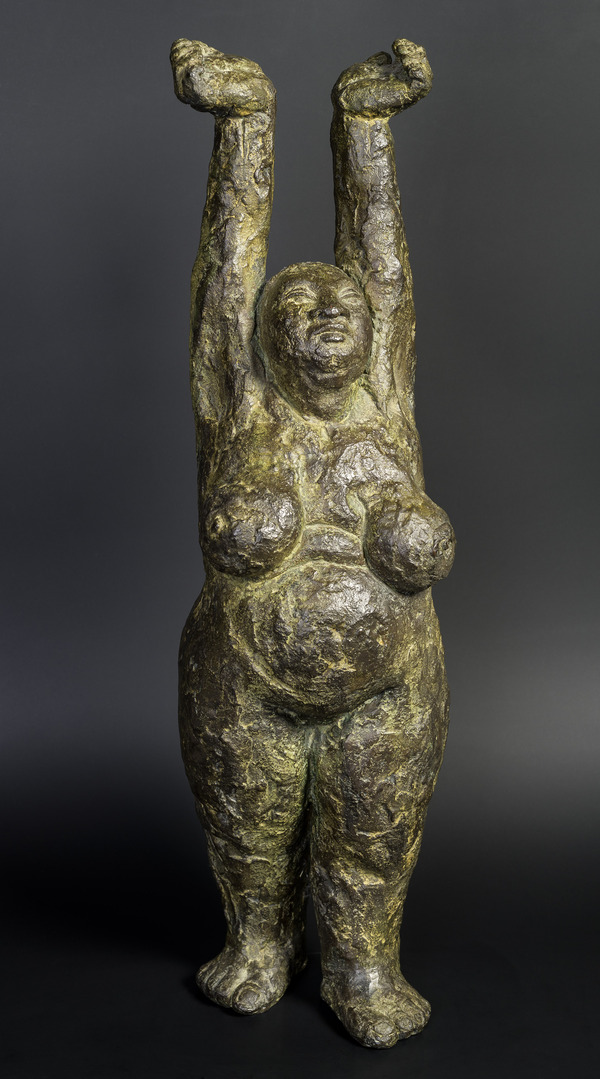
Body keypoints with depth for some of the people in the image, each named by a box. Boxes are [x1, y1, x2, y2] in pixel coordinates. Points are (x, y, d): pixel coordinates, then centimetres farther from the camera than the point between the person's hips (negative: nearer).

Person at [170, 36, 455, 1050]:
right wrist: (241, 117, -5)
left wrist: (365, 114, 2)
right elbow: (232, 251, -6)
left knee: (373, 856, 16)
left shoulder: (381, 393, -4)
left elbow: (376, 253, -2)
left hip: (386, 701, 1)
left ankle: (365, 972, 40)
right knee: (250, 842, 19)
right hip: (248, 696, 0)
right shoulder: (236, 396, -8)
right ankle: (260, 945, 46)